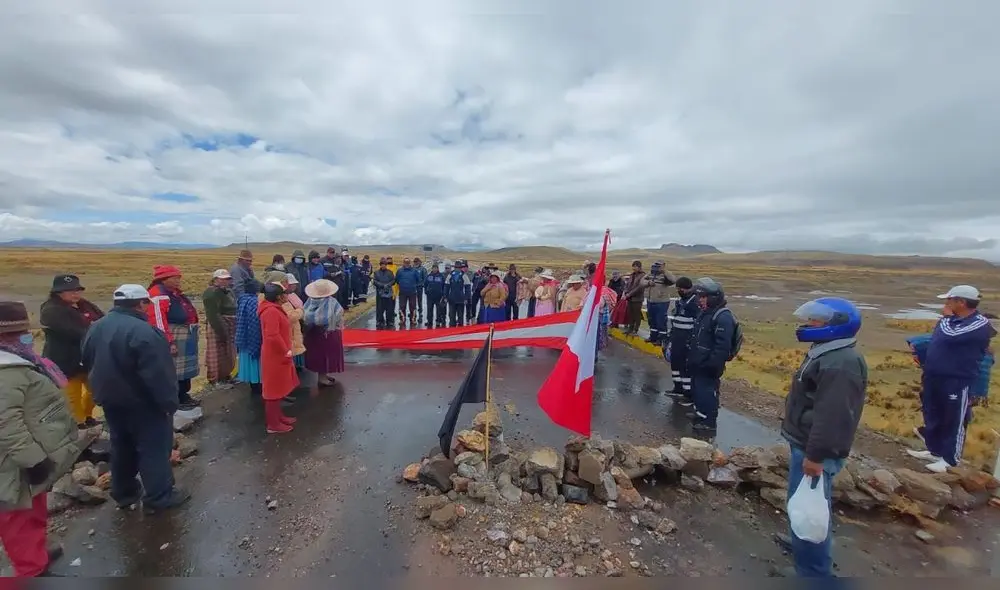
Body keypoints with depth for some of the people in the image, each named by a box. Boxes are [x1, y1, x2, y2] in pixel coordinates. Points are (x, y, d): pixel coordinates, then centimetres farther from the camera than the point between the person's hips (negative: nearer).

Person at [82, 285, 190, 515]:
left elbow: (89, 364, 18)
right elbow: (158, 373, -26)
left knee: (122, 445, 21)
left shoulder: (97, 328, 6)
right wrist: (169, 401, -18)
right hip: (142, 401, -9)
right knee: (154, 447, 1)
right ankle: (159, 497, 9)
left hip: (110, 399, 9)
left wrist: (103, 392, 27)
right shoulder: (142, 331, -26)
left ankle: (123, 492, 33)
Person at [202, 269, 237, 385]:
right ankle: (216, 380, 8)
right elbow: (213, 315, -21)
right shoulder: (212, 293, -14)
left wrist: (235, 329, 15)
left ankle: (225, 376, 30)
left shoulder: (228, 291, 16)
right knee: (218, 355, -1)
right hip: (218, 328, -9)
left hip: (230, 328, 9)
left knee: (228, 354, 17)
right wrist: (221, 331, -24)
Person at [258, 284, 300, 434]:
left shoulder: (273, 309, 10)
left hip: (279, 355, 10)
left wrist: (286, 350, 15)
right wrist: (286, 351, -19)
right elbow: (273, 336, -29)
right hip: (275, 357, -10)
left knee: (278, 388, 20)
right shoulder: (271, 311, -23)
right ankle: (273, 424, 13)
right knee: (274, 390, 1)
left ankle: (278, 416, 34)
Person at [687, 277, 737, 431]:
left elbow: (722, 346, -25)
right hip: (699, 363, 10)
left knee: (707, 392, 1)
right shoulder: (705, 313, 11)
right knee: (697, 389, 20)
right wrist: (691, 357, 21)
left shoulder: (723, 317, -21)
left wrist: (713, 365, -25)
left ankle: (708, 421, 14)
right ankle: (700, 413, 36)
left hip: (709, 366, -10)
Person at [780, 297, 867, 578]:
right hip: (805, 443, 11)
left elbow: (832, 416, -28)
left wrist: (816, 455, -25)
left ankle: (814, 571, 11)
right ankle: (804, 547, 43)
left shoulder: (840, 363, -25)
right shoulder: (828, 354, 10)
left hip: (814, 450, -11)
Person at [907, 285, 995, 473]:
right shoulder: (951, 319, 8)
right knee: (932, 418, 18)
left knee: (954, 422, 6)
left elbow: (950, 336, -27)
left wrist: (947, 317, -13)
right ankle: (934, 451, 32)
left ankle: (950, 459, 18)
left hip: (957, 383, -8)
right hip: (933, 379, 8)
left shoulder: (980, 324, -15)